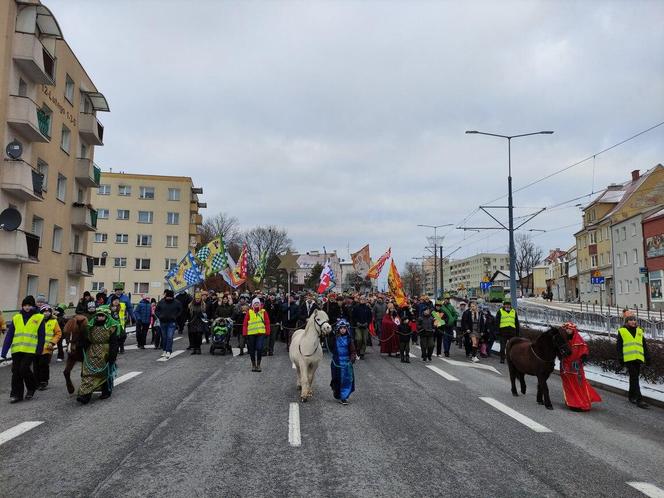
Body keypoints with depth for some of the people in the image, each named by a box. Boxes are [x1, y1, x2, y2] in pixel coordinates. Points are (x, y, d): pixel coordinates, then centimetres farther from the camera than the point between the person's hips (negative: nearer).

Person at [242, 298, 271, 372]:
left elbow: (267, 323, 6)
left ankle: (258, 364, 3)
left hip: (261, 333, -1)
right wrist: (245, 334, -1)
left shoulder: (263, 312, 6)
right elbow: (245, 323, 4)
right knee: (252, 350, 8)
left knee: (259, 348, -11)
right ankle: (253, 364, 24)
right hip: (251, 333, 1)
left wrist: (267, 333, 0)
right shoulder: (249, 312, 5)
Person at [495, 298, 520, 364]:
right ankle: (502, 359, 9)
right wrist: (497, 331, -4)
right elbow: (497, 322, 5)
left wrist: (517, 333, 14)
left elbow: (517, 323, 20)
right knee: (502, 347, 1)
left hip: (512, 332, 2)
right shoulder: (500, 312, 7)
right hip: (503, 332, -2)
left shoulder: (514, 312, 17)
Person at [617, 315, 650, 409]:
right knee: (634, 378, -10)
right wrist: (620, 358, -6)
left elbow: (644, 345, 19)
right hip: (629, 358, -5)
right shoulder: (622, 331, 3)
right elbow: (619, 346, 1)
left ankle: (632, 396, 26)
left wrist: (647, 357, 12)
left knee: (634, 378, 13)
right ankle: (639, 400, -13)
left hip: (638, 358, 5)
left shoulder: (639, 331, 15)